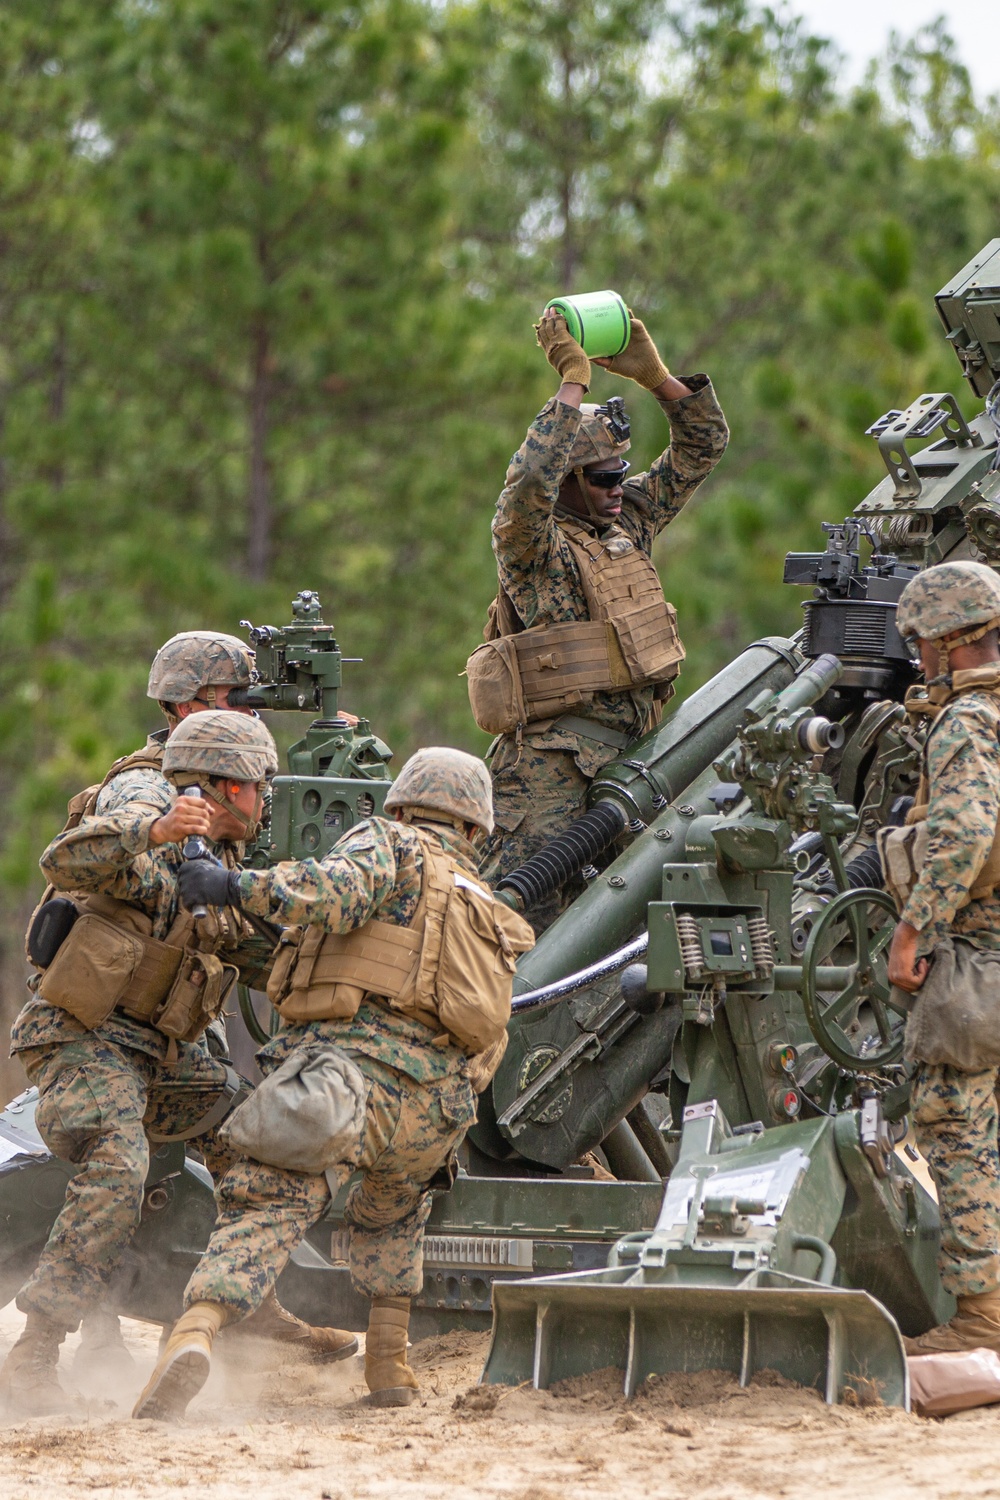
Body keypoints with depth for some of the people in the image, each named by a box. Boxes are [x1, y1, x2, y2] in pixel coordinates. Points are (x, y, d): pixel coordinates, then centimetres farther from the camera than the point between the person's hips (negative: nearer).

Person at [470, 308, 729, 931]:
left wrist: (655, 375, 3)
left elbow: (702, 447, 19)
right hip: (553, 771, -7)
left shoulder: (627, 521, 15)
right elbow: (529, 483, -29)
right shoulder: (531, 543, -7)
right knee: (519, 924, -14)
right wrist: (574, 380, -24)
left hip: (628, 760, 7)